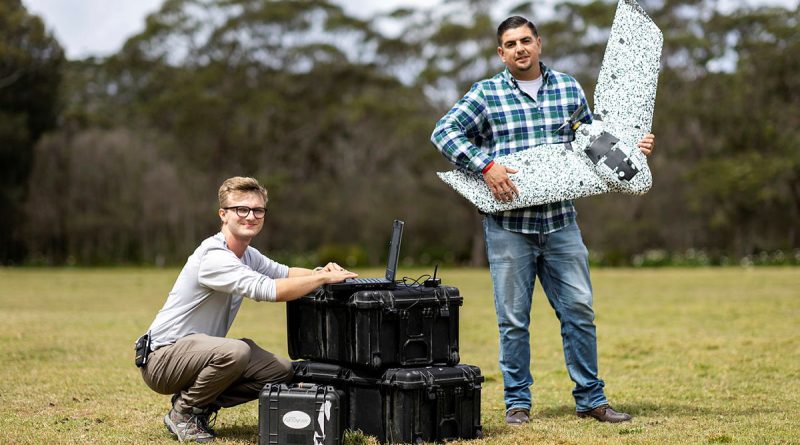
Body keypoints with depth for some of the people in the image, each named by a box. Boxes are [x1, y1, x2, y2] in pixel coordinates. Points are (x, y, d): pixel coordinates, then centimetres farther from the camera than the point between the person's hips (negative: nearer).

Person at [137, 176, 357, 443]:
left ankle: (201, 406, 10)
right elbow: (268, 290, -33)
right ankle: (183, 413, -11)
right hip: (161, 358, -10)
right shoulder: (214, 258, -24)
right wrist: (323, 278, -25)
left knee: (282, 371, 5)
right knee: (235, 351, -36)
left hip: (200, 350, 10)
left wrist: (318, 272, -6)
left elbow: (283, 272, 17)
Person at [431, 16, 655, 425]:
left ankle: (590, 399, 13)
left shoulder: (569, 89, 10)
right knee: (513, 318, 3)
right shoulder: (487, 94, -1)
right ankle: (517, 402, 13)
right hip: (509, 226, -3)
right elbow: (444, 131, -8)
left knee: (579, 310, 3)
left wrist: (631, 148, 5)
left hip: (560, 222, 3)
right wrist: (485, 165, -19)